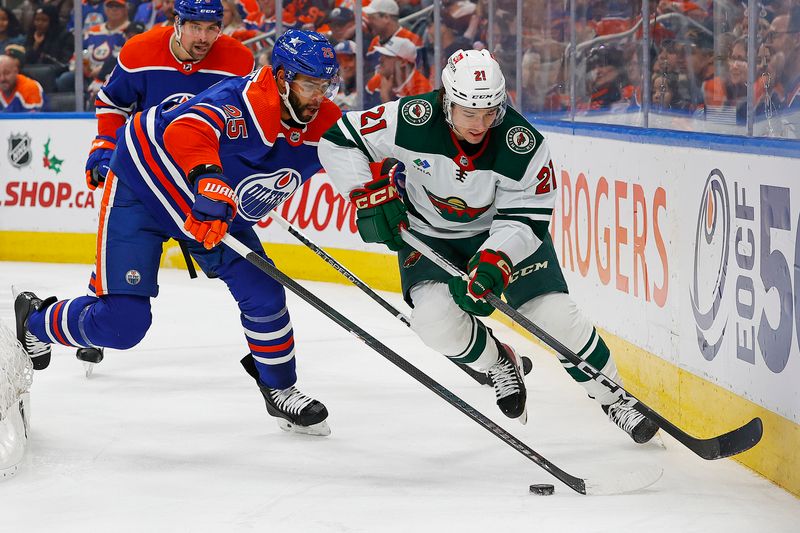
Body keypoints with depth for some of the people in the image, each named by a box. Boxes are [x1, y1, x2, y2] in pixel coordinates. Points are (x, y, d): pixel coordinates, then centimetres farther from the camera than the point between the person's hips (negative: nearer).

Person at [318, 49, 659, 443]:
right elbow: (337, 141, -20)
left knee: (556, 317, -12)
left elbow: (526, 218, -23)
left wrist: (494, 263, -40)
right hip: (426, 232, 1)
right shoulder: (413, 121, -29)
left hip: (502, 231, 0)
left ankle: (612, 399, 13)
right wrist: (371, 195, -30)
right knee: (435, 319, -24)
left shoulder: (523, 144, -29)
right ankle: (497, 363, 10)